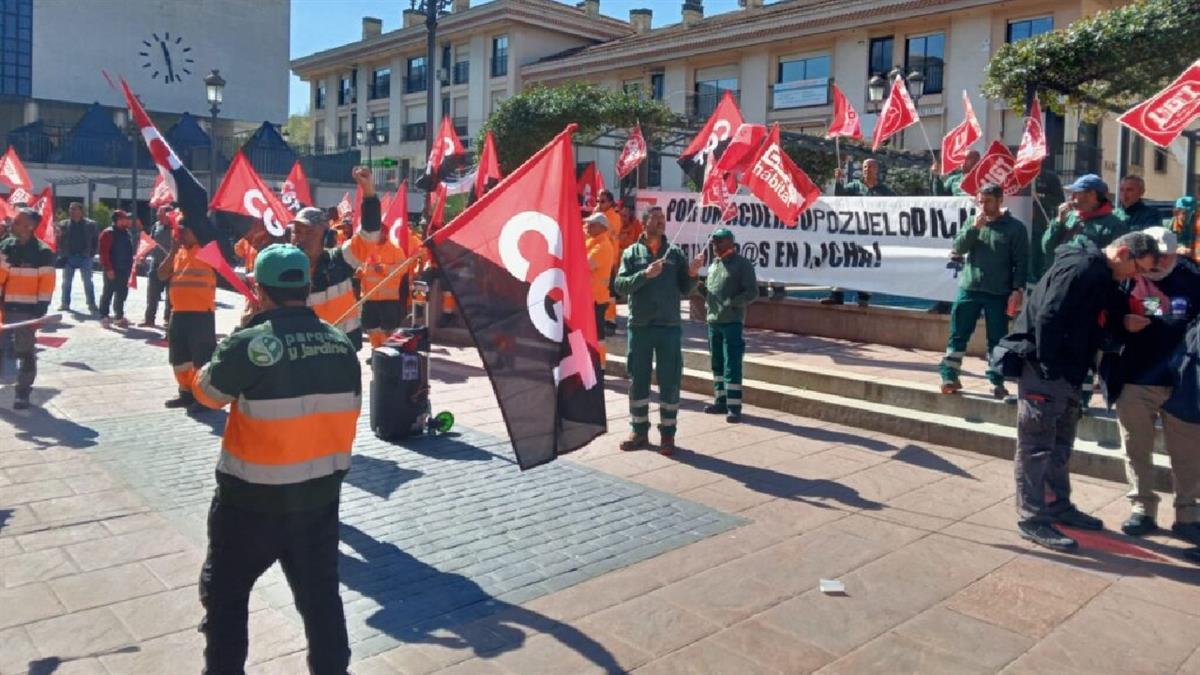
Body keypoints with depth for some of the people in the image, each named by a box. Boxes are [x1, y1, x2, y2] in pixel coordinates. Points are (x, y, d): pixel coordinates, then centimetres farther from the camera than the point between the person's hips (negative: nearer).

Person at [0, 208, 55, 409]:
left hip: (28, 310, -5)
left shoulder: (43, 252, -9)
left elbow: (46, 285, -10)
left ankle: (23, 392, 13)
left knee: (25, 351, 3)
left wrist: (41, 311, -13)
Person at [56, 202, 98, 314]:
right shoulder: (63, 224, 4)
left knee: (88, 282, 0)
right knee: (66, 282, 8)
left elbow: (96, 239, 3)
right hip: (69, 257, 2)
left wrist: (92, 252, -3)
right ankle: (65, 303, 16)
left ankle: (91, 304, 5)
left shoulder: (90, 224, 0)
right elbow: (59, 241, 4)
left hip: (84, 257, -2)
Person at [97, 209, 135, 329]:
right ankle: (104, 317, 4)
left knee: (122, 293, 11)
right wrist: (109, 268, -20)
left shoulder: (127, 233, 14)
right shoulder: (108, 233, -11)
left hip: (124, 270, 8)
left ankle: (119, 317, 19)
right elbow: (104, 252, -16)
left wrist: (130, 266, 16)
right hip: (112, 270, -8)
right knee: (108, 292, -2)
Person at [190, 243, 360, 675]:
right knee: (320, 593, 18)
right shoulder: (341, 343, -3)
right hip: (321, 492, 4)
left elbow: (207, 393, -2)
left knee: (224, 591, 19)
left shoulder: (249, 343, -19)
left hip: (254, 497, -4)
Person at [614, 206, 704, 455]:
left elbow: (685, 292, 6)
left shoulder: (675, 253, 7)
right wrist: (645, 274, -20)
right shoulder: (632, 252, 5)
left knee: (670, 382, 3)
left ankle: (668, 434, 13)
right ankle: (639, 432, 20)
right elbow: (620, 285, -7)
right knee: (638, 381, 8)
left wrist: (692, 275, -13)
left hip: (669, 327, 0)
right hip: (639, 326, 0)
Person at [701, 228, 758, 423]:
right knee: (717, 364, 14)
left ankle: (734, 407, -4)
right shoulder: (713, 264, 16)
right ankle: (721, 401, 24)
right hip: (713, 321, 7)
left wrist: (731, 303, -20)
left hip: (732, 322, -7)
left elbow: (752, 292, -10)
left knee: (732, 365, -8)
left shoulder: (742, 264, -5)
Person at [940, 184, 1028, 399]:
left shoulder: (1014, 227, -1)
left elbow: (1021, 262, -3)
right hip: (969, 289, 3)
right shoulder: (973, 223, 9)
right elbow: (958, 248, -1)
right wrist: (974, 227, -13)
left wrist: (1018, 290, -12)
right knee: (958, 335, 3)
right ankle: (950, 377, 10)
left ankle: (997, 382, 14)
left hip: (998, 294, -3)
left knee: (997, 339, 6)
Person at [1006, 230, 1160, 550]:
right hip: (1041, 371, -10)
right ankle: (1032, 517, 2)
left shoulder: (1103, 277, 15)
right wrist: (1049, 369, -23)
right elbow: (1047, 319, -24)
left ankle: (1059, 506, 30)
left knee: (1061, 445, 18)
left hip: (1065, 374, 10)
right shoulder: (1079, 269, -17)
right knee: (1036, 446, -4)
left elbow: (1109, 319, 23)